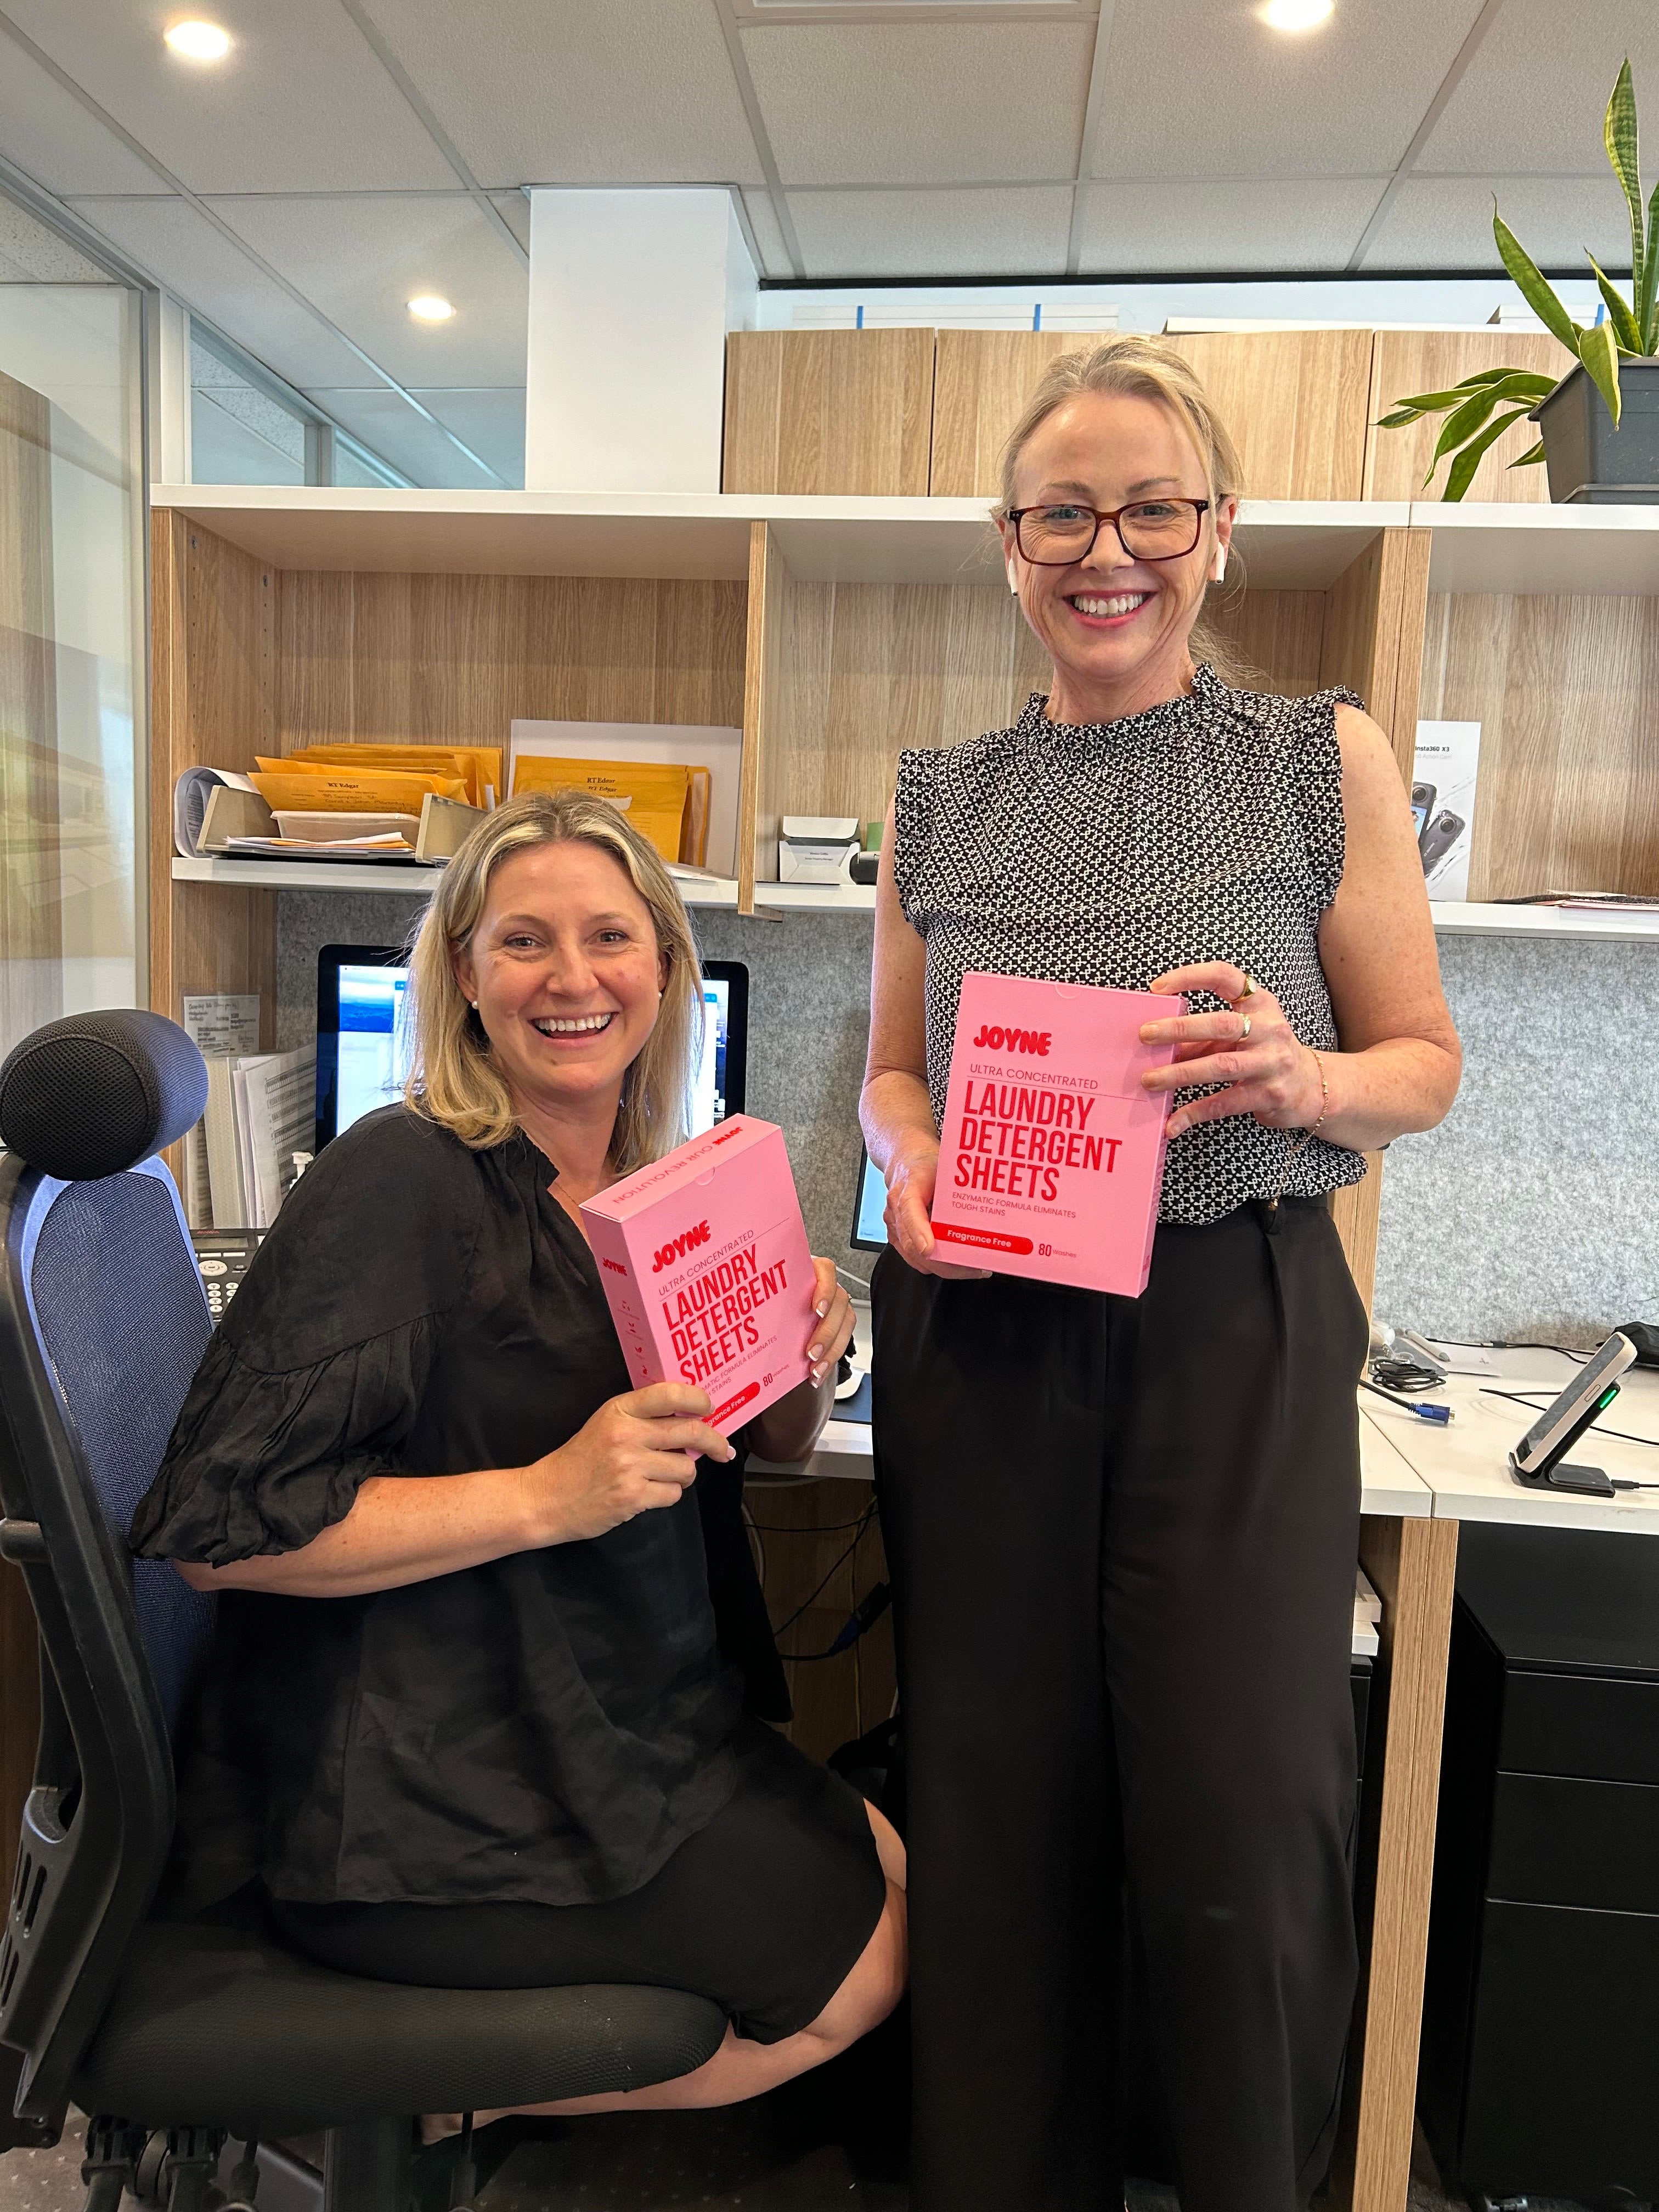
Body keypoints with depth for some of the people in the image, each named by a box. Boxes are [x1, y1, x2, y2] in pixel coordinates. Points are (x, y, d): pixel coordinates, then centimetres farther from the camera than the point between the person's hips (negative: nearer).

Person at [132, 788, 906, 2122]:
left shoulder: (653, 1191, 4)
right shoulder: (404, 1178, -19)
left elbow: (760, 1449, 14)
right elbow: (217, 1525, -23)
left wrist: (808, 1362, -8)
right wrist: (546, 1496, -29)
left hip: (610, 1732, 8)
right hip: (408, 1800, -8)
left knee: (891, 1874, 11)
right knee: (871, 1957, -2)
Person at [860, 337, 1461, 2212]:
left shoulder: (1324, 760, 5)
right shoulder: (939, 797, 10)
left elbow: (1426, 1062, 6)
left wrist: (1303, 1079, -16)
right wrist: (909, 1167, -8)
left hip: (1235, 1330, -1)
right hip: (979, 1335, 2)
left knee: (1244, 1823, -1)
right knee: (998, 1809, 9)